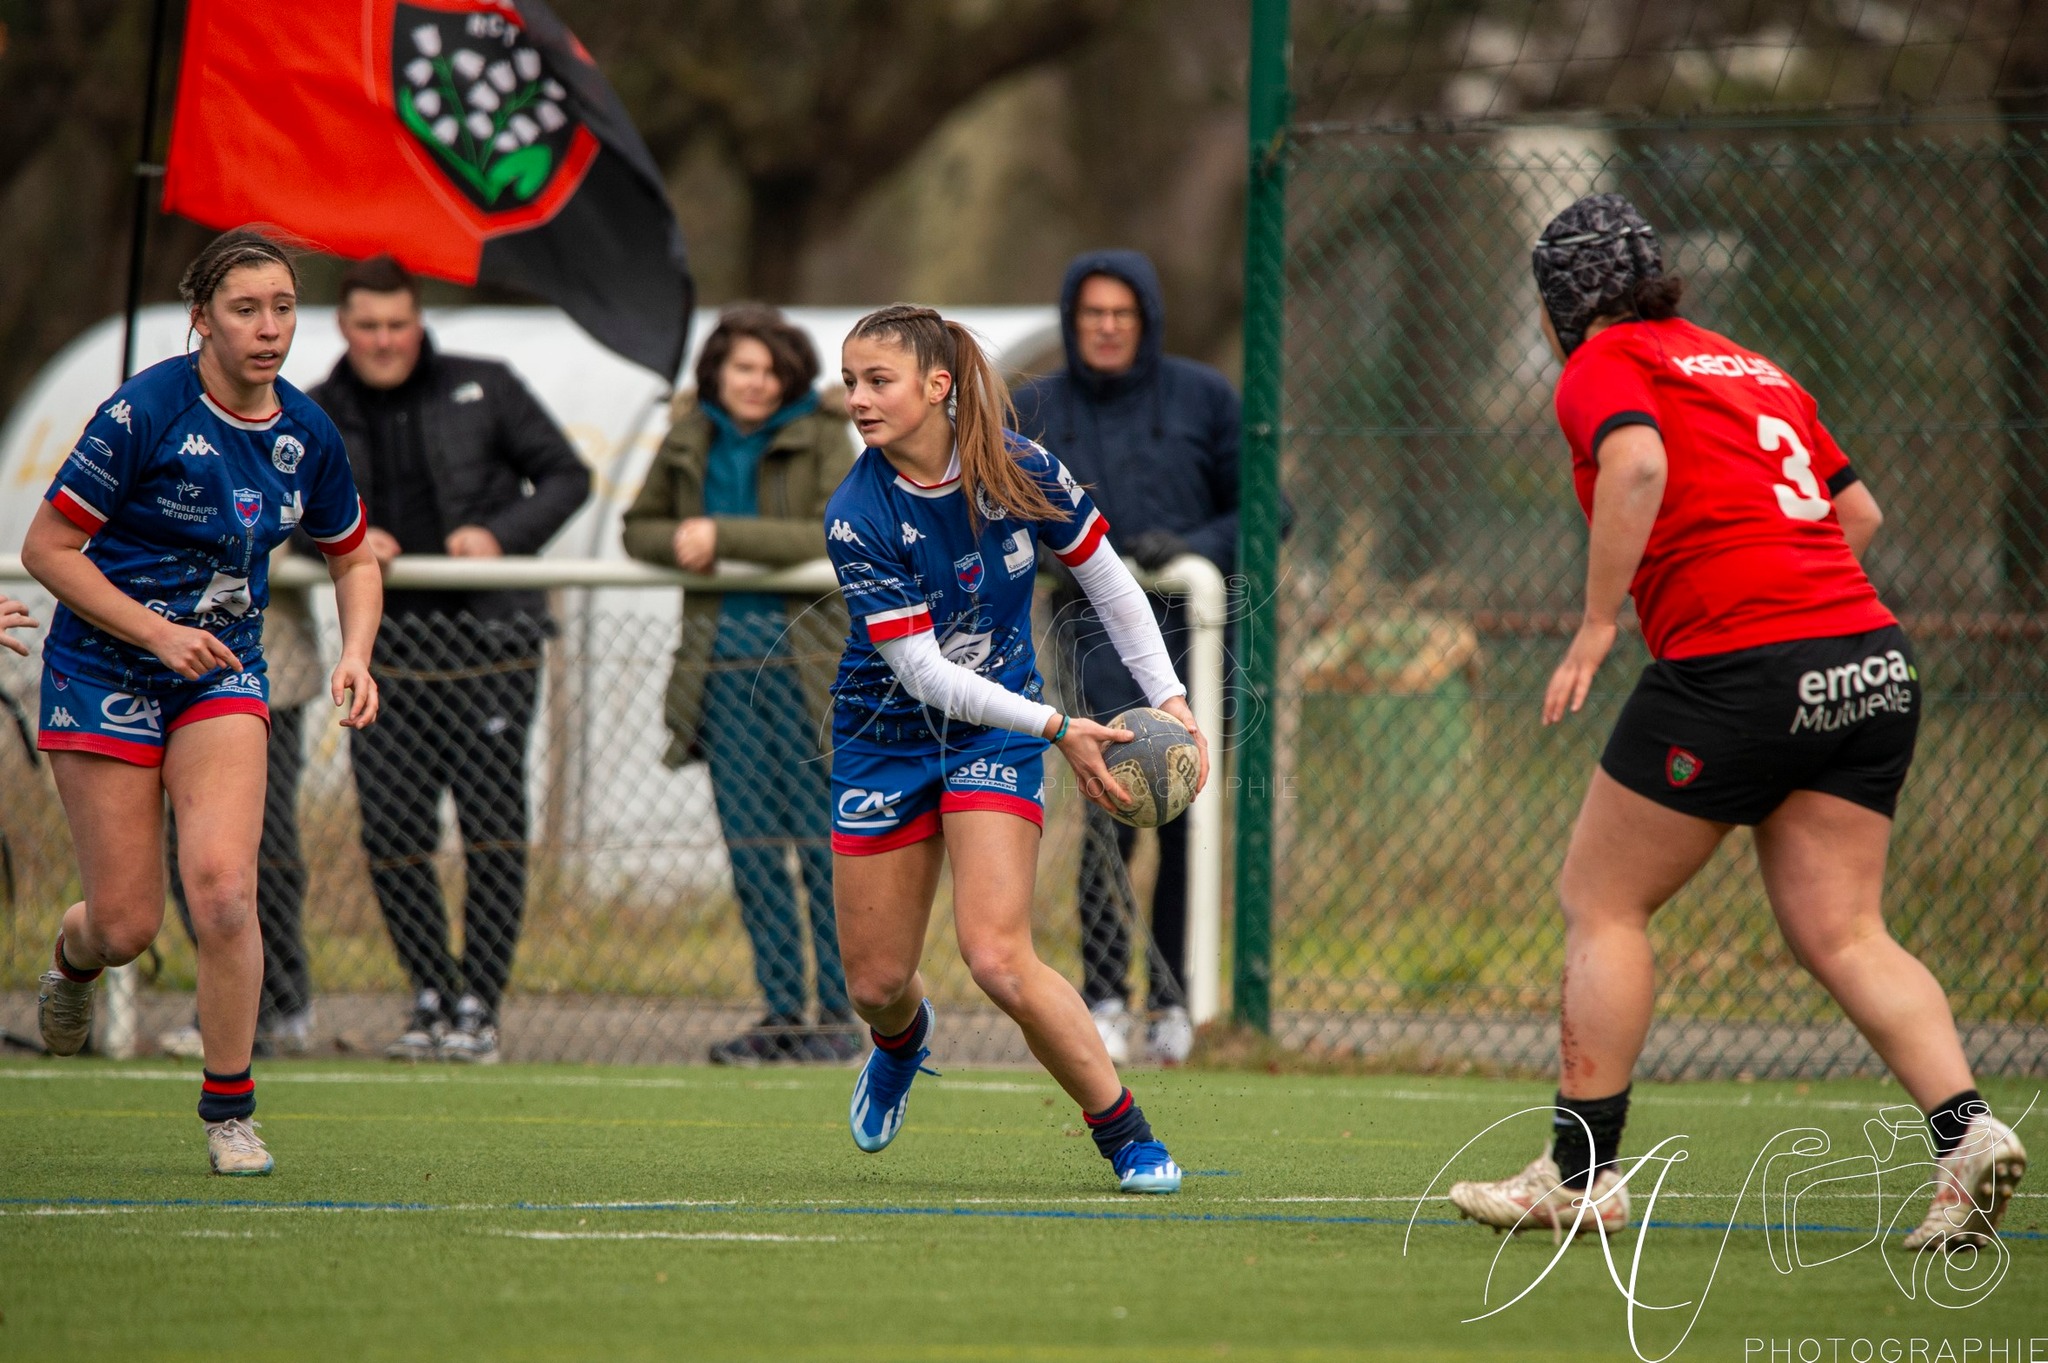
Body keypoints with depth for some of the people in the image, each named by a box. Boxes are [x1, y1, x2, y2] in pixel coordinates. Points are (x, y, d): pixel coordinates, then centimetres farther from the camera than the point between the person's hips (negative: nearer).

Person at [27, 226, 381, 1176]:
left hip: (223, 676, 3)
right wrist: (159, 633, -19)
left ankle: (228, 1109, -3)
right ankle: (73, 953, 37)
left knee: (222, 886, -19)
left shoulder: (307, 436, -2)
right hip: (104, 672, -3)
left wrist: (355, 655, -4)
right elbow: (46, 548, -13)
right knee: (127, 926, -3)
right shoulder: (145, 411, -17)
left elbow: (354, 560, 15)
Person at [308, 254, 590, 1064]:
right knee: (391, 836, -1)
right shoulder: (317, 417, 9)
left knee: (492, 829, -4)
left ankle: (478, 1006, 4)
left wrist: (501, 532, -9)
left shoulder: (483, 390, 4)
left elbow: (566, 476, 7)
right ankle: (430, 996, 15)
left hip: (491, 643, -2)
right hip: (389, 655, 2)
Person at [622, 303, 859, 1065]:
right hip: (722, 658, 4)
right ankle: (781, 1012, 10)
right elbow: (640, 526, 20)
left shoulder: (822, 439, -3)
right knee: (751, 848, 4)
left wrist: (723, 536, -18)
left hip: (806, 656, -4)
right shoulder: (689, 442, 10)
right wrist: (676, 543, -3)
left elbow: (836, 535, -15)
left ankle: (840, 1014, 1)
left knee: (822, 843, -4)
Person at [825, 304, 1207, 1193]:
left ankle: (1127, 1136, -6)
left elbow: (1109, 584, 2)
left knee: (997, 958, -19)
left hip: (995, 734, -1)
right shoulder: (857, 516, -20)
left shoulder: (1020, 472, -14)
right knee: (876, 984, 7)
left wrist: (1168, 698, -5)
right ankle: (903, 1040, 46)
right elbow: (920, 669, -21)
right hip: (886, 736, 1)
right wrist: (1057, 729, -27)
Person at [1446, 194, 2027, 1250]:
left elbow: (1639, 465, -18)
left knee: (1601, 900, 8)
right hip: (1872, 657, 7)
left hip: (1734, 668, -7)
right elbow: (1859, 509, 25)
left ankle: (1581, 1173, 9)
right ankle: (1967, 1131, -15)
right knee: (1842, 933, 5)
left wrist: (1595, 629, -17)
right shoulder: (1753, 368, 23)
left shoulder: (1604, 364, 2)